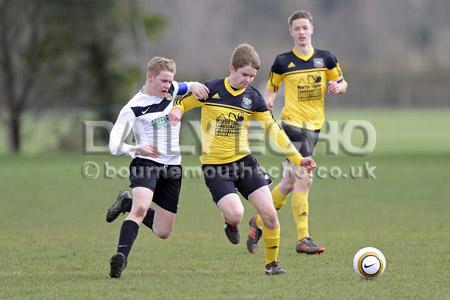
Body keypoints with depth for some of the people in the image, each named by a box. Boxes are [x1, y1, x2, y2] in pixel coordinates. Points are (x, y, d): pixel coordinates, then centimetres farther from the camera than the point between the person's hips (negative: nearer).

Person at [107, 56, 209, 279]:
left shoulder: (170, 91, 8)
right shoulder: (133, 108, -10)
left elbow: (185, 87, 31)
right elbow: (114, 146, -14)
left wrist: (194, 86, 6)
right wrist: (136, 149, -34)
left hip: (172, 168, 6)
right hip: (145, 163, -6)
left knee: (163, 232, 9)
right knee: (141, 207, -35)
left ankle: (127, 203, 32)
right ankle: (121, 256, -40)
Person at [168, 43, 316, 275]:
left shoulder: (253, 98, 1)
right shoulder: (210, 90, -7)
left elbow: (274, 130, 4)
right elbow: (181, 104, 5)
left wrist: (298, 159, -2)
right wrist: (176, 111, -20)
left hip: (243, 161, 3)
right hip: (214, 166, -3)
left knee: (269, 214, -8)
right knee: (236, 214, -22)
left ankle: (272, 262, 12)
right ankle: (231, 225, 17)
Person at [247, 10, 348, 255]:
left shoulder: (325, 58, 7)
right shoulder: (283, 62, 0)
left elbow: (341, 82, 17)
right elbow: (271, 87, 11)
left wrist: (338, 87, -6)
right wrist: (269, 100, -10)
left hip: (314, 125, 5)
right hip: (292, 123, -5)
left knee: (289, 183, 11)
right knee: (304, 179, -17)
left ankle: (259, 222, 31)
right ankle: (303, 239, -14)